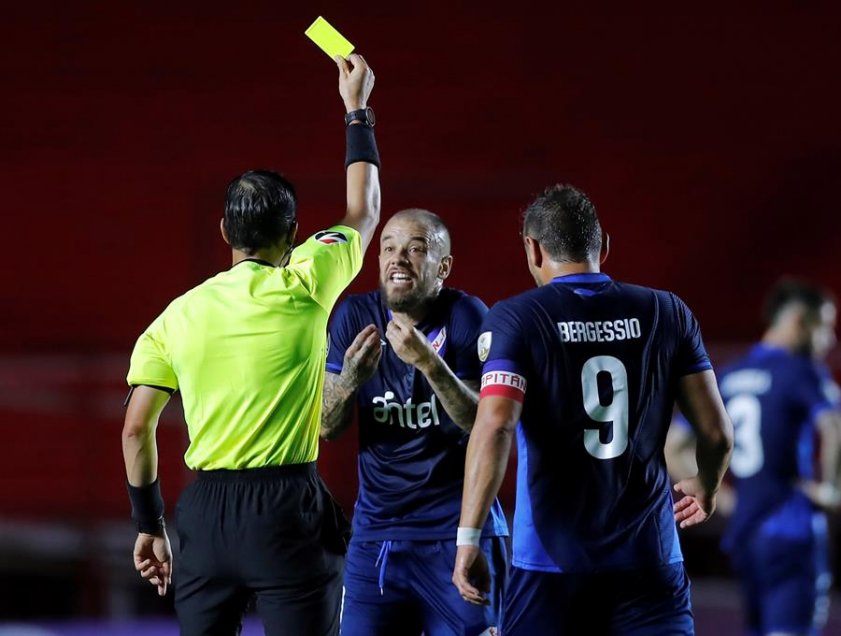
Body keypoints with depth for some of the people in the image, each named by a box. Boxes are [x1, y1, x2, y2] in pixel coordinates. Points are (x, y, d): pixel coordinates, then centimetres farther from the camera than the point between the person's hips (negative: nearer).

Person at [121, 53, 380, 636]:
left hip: (204, 511, 3)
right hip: (288, 506, -3)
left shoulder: (179, 314, 6)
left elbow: (136, 429, 7)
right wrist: (357, 109, 26)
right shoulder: (301, 289, -3)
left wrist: (149, 525, 17)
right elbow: (364, 213, 14)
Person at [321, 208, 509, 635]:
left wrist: (429, 363, -31)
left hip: (456, 533, -3)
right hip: (376, 532, 3)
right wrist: (350, 379, -20)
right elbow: (327, 428, 1)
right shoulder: (355, 316, 0)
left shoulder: (465, 317, -10)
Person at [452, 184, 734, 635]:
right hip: (649, 559, 2)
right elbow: (717, 433, 6)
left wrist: (468, 538, -14)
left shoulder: (515, 319, -3)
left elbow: (494, 428, -17)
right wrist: (706, 487, 27)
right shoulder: (667, 313, 6)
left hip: (550, 563, -2)